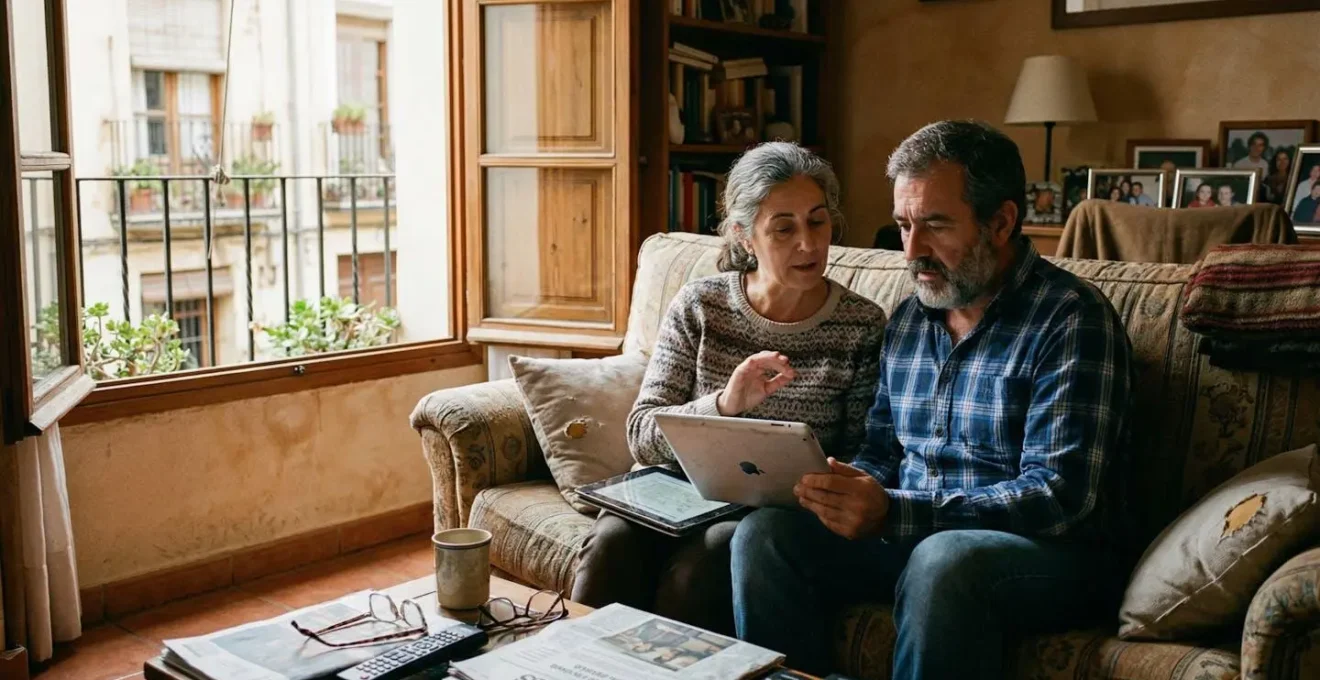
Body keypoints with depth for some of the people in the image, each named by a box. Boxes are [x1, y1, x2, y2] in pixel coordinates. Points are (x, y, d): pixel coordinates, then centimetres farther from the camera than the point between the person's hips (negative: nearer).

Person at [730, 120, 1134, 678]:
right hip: (908, 536, 6)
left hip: (1049, 553, -5)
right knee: (765, 533, -16)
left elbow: (1058, 497, -20)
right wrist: (848, 492, -8)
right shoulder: (908, 318, 11)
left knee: (944, 558, -38)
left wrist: (892, 513, -30)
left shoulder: (1072, 319, -11)